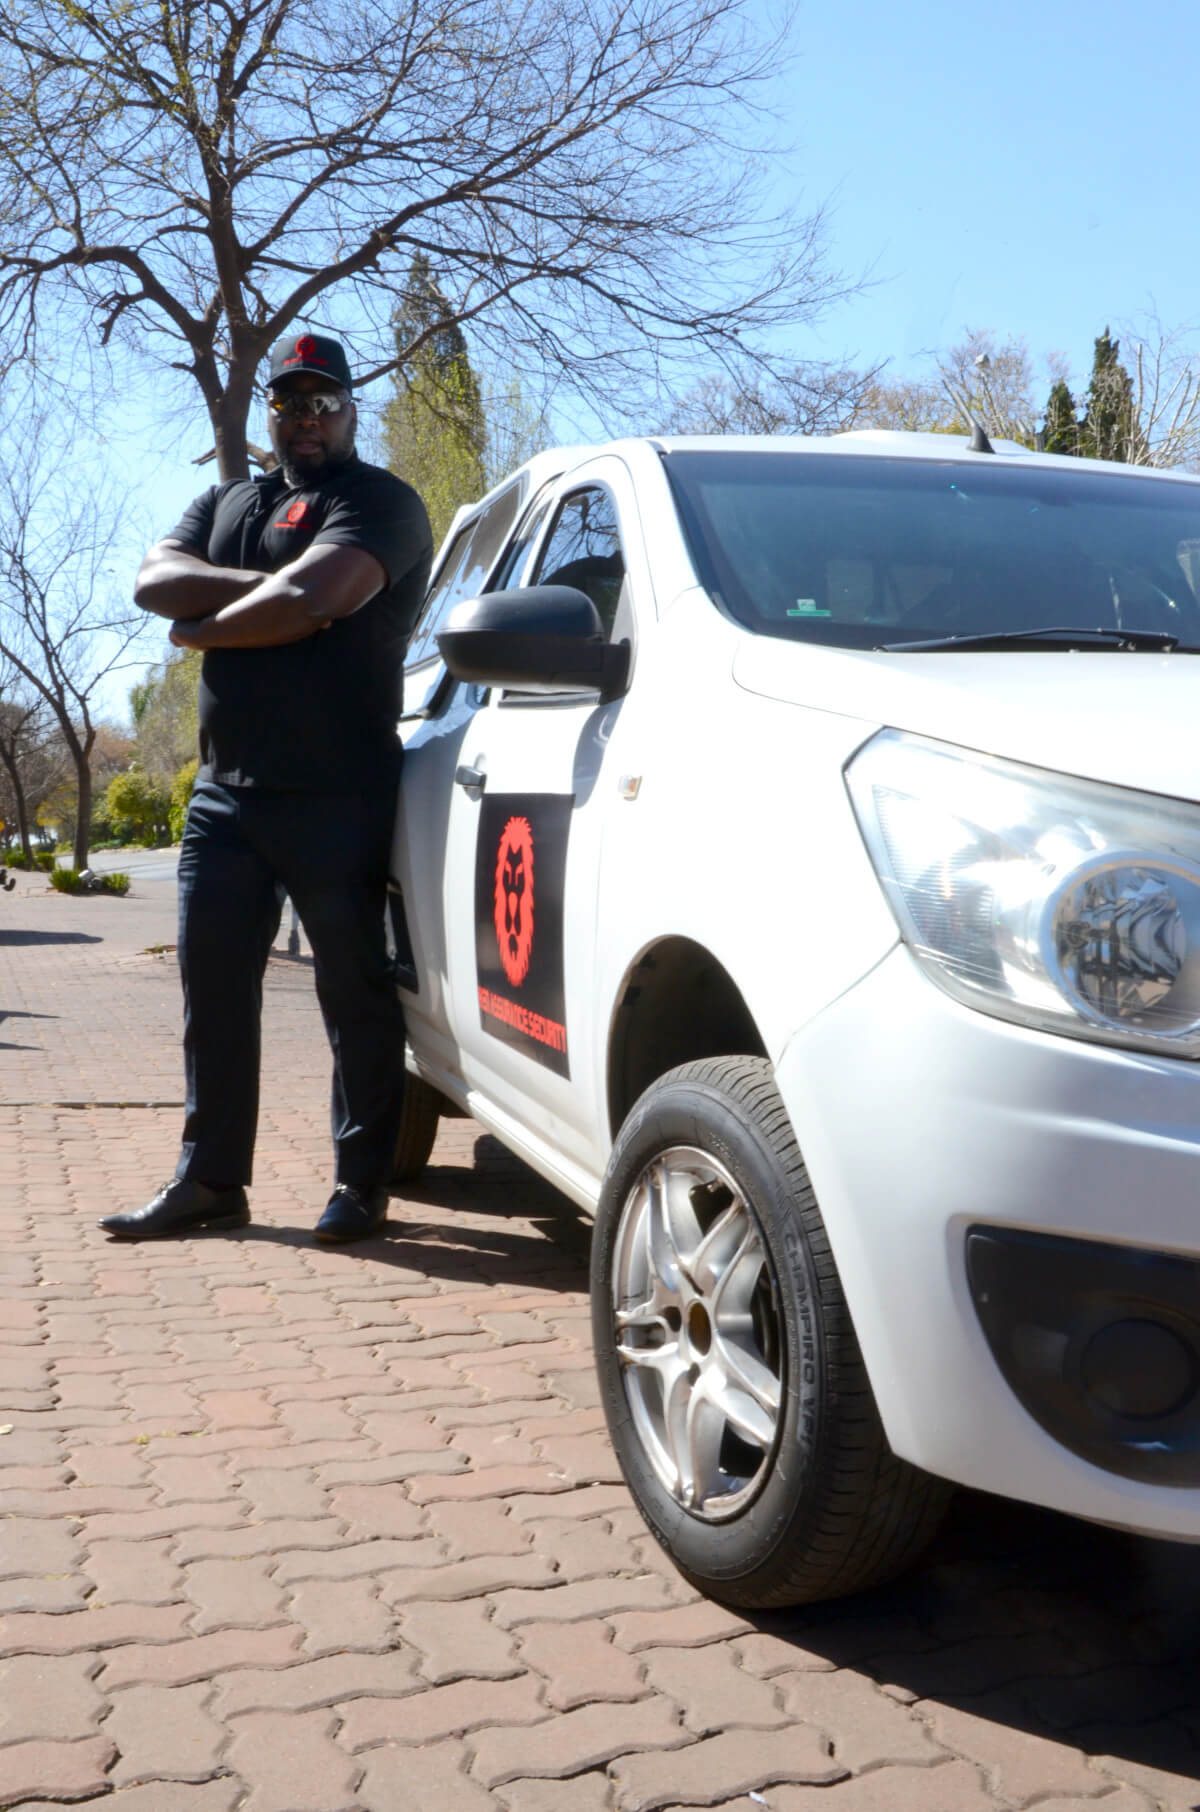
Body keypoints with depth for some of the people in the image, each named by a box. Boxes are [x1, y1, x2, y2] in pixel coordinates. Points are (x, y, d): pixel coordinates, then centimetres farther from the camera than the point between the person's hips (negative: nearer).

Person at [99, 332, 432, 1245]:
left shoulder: (381, 502, -2)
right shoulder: (227, 503, 21)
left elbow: (311, 599, -20)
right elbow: (155, 578, 2)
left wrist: (203, 627, -5)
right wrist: (263, 585, -12)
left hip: (337, 798, -7)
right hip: (225, 792, 7)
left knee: (354, 989, 0)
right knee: (213, 988, 8)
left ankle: (363, 1184, 9)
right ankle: (209, 1180, 17)